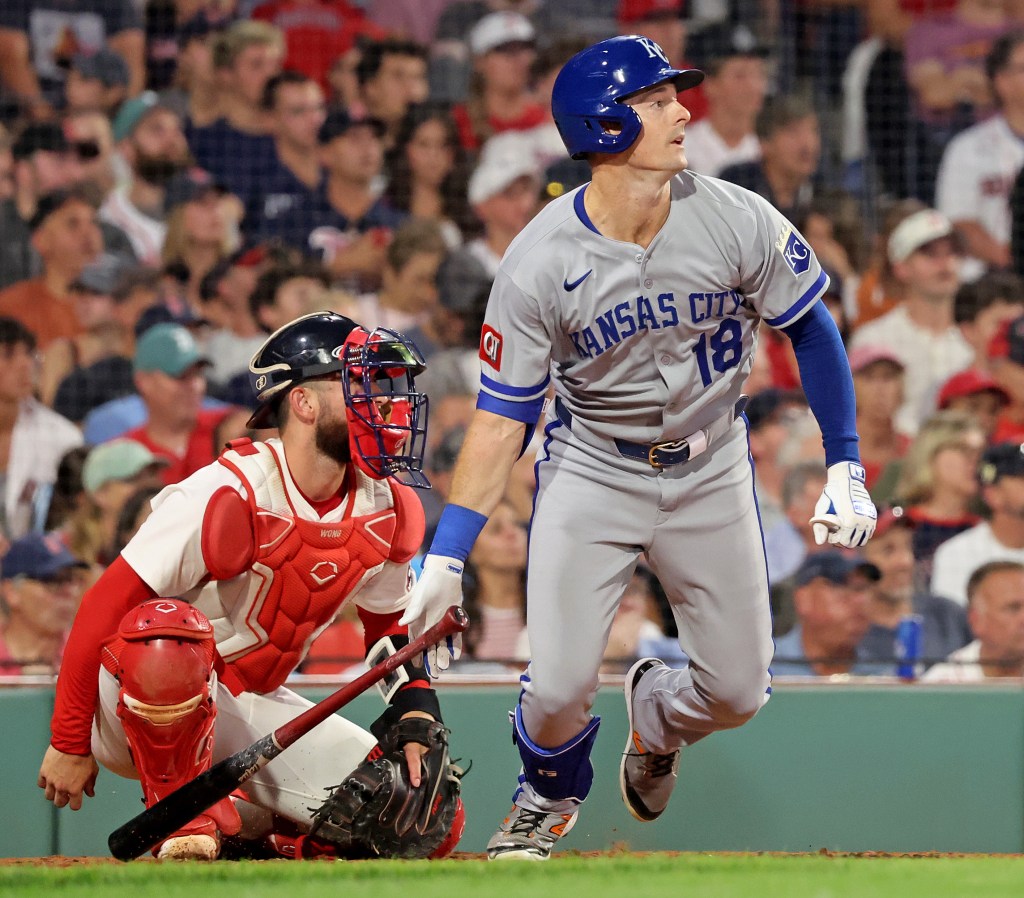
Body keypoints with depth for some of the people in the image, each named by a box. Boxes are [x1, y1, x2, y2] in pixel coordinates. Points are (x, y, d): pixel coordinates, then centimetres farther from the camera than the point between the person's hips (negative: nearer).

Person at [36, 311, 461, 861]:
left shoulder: (386, 512, -2)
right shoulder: (227, 494, -24)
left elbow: (392, 627, 14)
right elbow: (104, 607, -21)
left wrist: (417, 718, -6)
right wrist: (69, 743, -18)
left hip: (251, 712, 6)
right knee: (168, 635, -42)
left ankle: (241, 826, 13)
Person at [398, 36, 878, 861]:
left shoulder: (737, 222, -15)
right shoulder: (538, 264, -19)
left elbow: (811, 327, 1)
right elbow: (501, 419, -15)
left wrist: (845, 466, -2)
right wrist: (446, 559, -20)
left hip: (710, 474, 2)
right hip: (591, 473, -2)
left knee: (737, 693, 2)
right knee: (558, 691, -12)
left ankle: (657, 716, 40)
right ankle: (548, 801, 24)